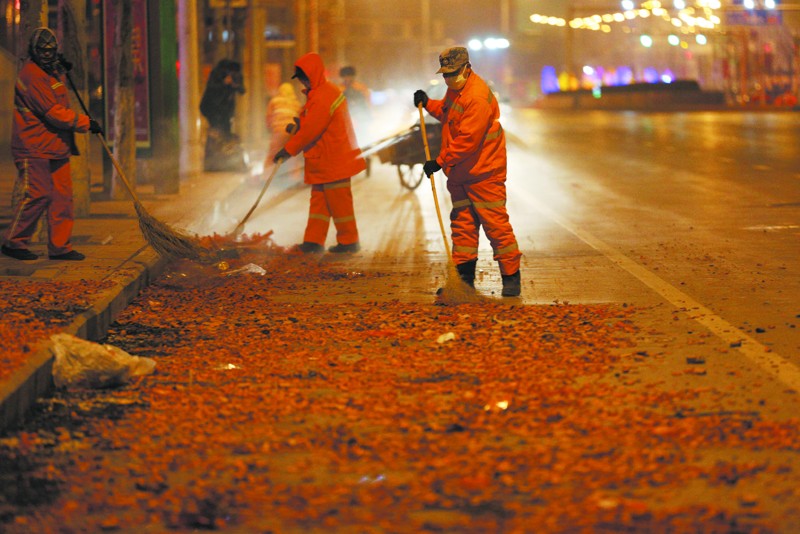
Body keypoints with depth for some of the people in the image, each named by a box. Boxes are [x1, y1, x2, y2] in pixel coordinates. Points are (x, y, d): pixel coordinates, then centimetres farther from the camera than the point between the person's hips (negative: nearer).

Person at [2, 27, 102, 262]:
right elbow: (53, 112, -22)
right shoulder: (31, 75, -16)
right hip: (34, 148, -9)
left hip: (56, 147, 9)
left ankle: (60, 246, 8)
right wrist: (86, 123, -16)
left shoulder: (51, 70, 15)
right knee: (37, 195, -8)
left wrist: (62, 70, 21)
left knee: (62, 196, 4)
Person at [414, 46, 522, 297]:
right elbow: (447, 113, 29)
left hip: (484, 174, -10)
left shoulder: (478, 97, -23)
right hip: (460, 173, 10)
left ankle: (511, 276, 0)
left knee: (495, 224, -7)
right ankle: (464, 277, 17)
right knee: (462, 224, 11)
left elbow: (467, 140, -26)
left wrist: (440, 161, -21)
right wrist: (428, 104, 12)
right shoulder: (456, 88, 10)